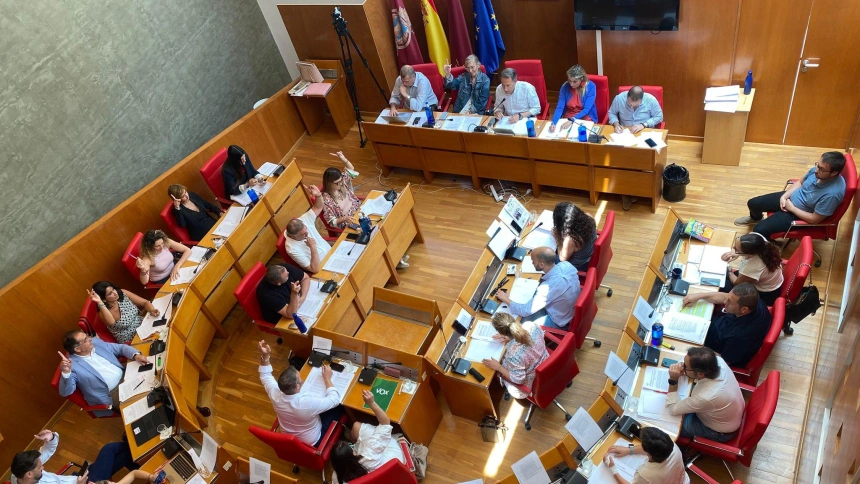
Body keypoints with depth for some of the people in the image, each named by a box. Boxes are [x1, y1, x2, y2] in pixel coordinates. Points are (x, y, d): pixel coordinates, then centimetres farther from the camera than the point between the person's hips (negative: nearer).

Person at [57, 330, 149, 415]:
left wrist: (136, 355, -9)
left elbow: (121, 348, 11)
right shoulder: (72, 364, -14)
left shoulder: (96, 342, 3)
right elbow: (65, 392, -22)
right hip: (112, 393, -6)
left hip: (126, 376, 6)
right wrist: (66, 372, -41)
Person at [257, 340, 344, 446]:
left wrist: (265, 355, -19)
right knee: (339, 408, 12)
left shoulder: (275, 395, -29)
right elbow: (335, 399, -24)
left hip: (288, 438, 5)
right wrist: (327, 378, -13)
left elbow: (265, 376, -7)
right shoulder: (308, 403, -42)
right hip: (312, 443, -5)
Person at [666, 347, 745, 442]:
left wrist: (673, 379, -36)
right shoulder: (718, 360, -28)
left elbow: (673, 409, -29)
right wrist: (683, 369, -21)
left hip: (721, 432, -6)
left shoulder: (705, 397, -46)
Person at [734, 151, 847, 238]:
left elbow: (815, 219, -26)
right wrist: (784, 196, -8)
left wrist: (791, 208, -18)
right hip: (790, 198, 7)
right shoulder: (818, 170, -16)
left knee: (759, 230, -17)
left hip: (799, 214, -7)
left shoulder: (832, 193, -35)